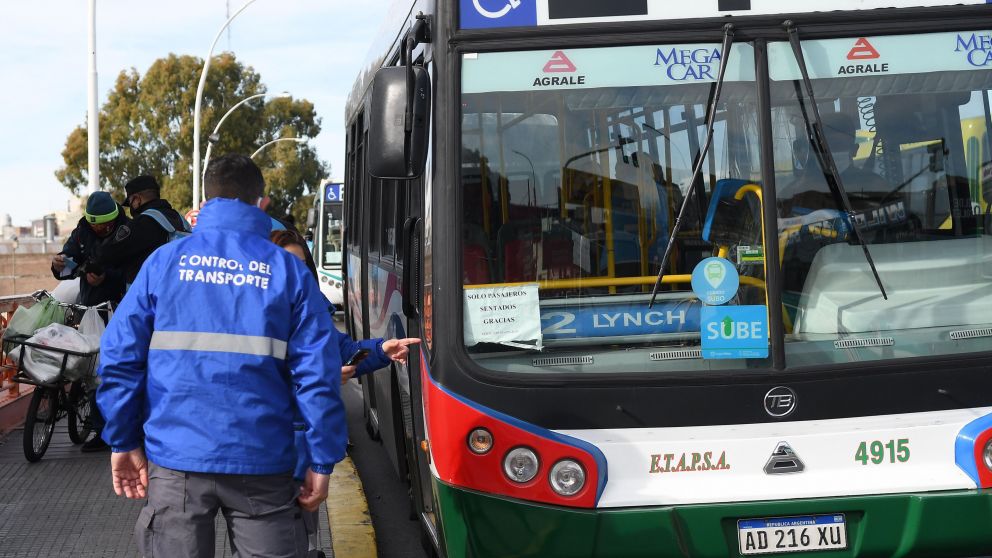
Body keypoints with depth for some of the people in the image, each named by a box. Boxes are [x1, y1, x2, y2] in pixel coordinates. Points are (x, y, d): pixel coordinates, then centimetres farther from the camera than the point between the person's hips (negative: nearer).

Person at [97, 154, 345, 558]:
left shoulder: (166, 260, 3)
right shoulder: (288, 271, 0)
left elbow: (120, 356, -1)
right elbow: (318, 373, -6)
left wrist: (123, 441, 7)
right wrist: (322, 461, 0)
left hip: (176, 458, 1)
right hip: (261, 461, -1)